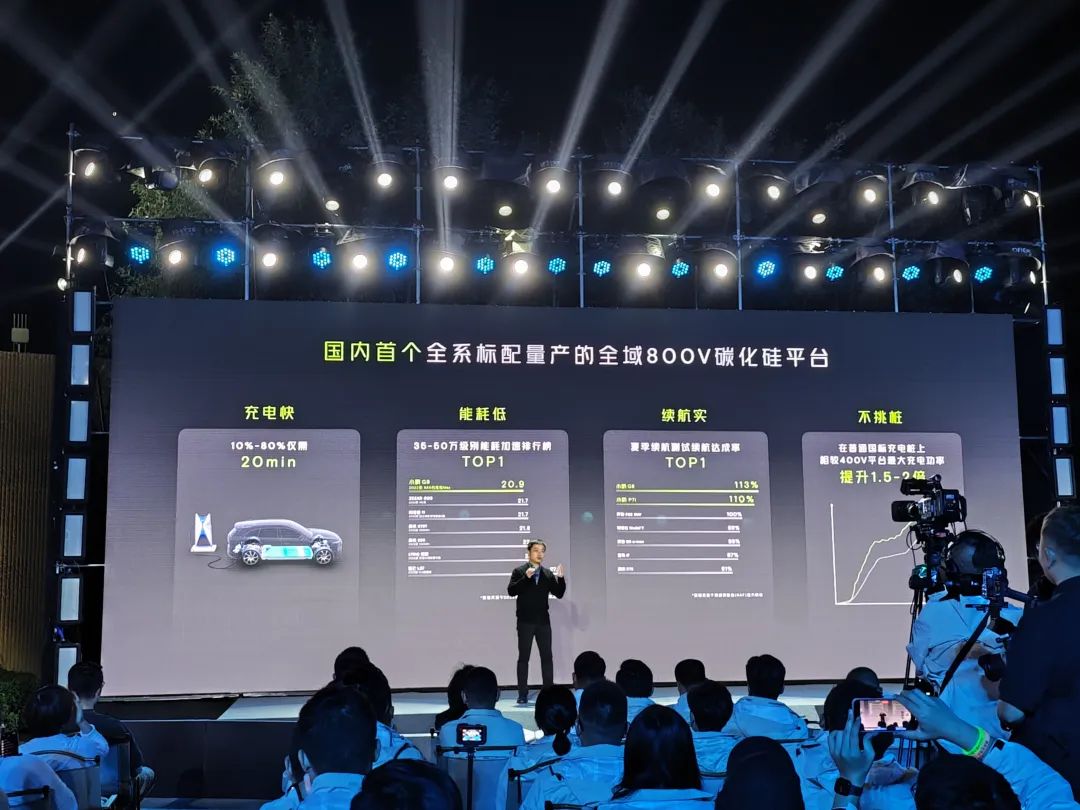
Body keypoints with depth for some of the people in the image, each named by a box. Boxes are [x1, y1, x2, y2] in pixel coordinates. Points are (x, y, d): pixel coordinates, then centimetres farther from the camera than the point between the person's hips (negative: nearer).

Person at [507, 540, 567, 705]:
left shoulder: (548, 573, 9)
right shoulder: (519, 571, 0)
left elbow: (559, 594, 5)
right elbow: (511, 591, -12)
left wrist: (561, 578, -12)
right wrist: (526, 577, -23)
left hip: (543, 621, 3)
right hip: (525, 621, -3)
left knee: (547, 657, 3)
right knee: (523, 657, 0)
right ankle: (523, 695, 4)